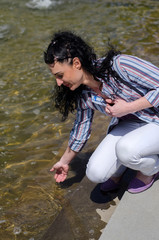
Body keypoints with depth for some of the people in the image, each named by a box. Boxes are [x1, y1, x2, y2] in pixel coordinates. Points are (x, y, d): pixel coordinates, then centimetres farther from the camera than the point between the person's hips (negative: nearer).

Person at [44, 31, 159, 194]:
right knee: (95, 173, -13)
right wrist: (64, 161, 20)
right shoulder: (84, 96, -7)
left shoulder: (119, 65, -28)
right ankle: (117, 171, 22)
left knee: (125, 148, -35)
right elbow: (80, 130, 9)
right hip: (128, 125, 5)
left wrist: (128, 107, -29)